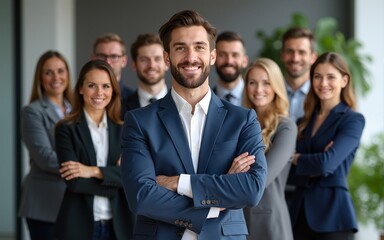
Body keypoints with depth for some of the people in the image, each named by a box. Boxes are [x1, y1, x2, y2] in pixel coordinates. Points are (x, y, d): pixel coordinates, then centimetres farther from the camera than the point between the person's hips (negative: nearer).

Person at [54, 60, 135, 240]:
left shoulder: (122, 130, 7)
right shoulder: (66, 129, -2)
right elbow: (73, 181, -12)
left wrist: (94, 171, -14)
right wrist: (115, 176, -9)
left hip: (118, 224, 3)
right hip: (79, 224, -3)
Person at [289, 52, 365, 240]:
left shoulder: (353, 120, -4)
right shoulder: (305, 121, 14)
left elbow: (327, 164, -17)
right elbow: (291, 168, 5)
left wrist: (296, 158, -1)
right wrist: (313, 161, -14)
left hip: (332, 212, -5)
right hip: (299, 211, 5)